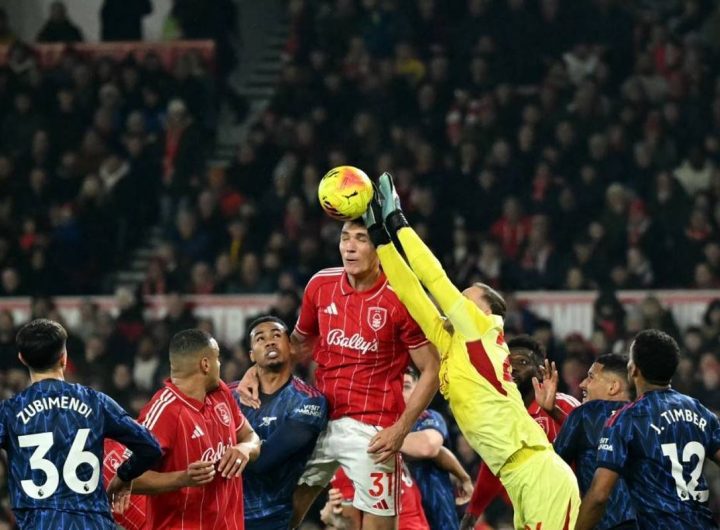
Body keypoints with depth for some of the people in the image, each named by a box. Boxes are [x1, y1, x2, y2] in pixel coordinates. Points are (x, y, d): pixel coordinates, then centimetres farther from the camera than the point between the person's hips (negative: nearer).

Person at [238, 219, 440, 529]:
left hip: (371, 431, -5)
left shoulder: (399, 298, -11)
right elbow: (300, 343, 20)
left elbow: (431, 370, -6)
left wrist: (400, 429, -14)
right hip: (319, 420, 5)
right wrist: (256, 371, 3)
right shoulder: (320, 285, 3)